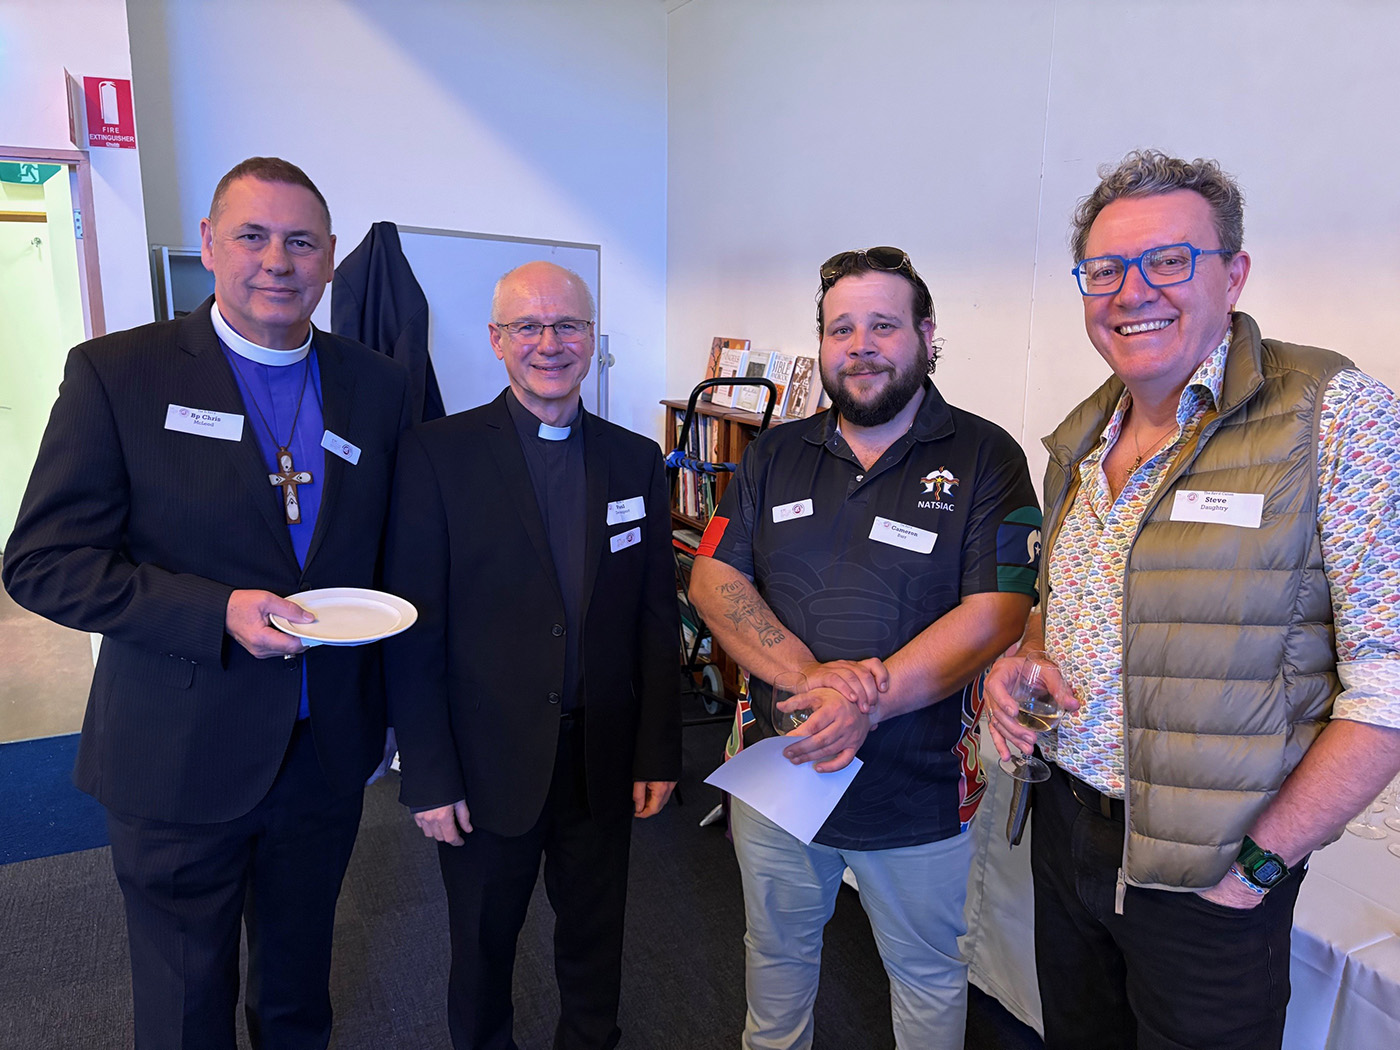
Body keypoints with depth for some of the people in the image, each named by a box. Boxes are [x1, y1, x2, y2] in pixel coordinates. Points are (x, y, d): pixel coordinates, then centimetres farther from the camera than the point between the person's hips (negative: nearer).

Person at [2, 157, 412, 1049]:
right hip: (181, 757, -3)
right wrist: (217, 613, -25)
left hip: (329, 750, 3)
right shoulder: (117, 373, -9)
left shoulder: (379, 387, 0)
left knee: (301, 976, 26)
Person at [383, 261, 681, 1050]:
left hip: (605, 766, 3)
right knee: (483, 949, 20)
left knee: (595, 946, 22)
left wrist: (659, 753, 2)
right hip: (490, 767, -2)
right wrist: (428, 777, -10)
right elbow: (415, 630, -10)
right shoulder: (438, 454, -10)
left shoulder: (637, 460, 1)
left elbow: (658, 617, 2)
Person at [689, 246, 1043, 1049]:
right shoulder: (776, 456, 3)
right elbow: (713, 580, -4)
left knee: (928, 976, 21)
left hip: (920, 789, -2)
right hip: (777, 768, 3)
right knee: (777, 952, 25)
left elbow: (996, 613, -16)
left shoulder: (984, 457, -8)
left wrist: (867, 703, -26)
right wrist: (809, 674, -20)